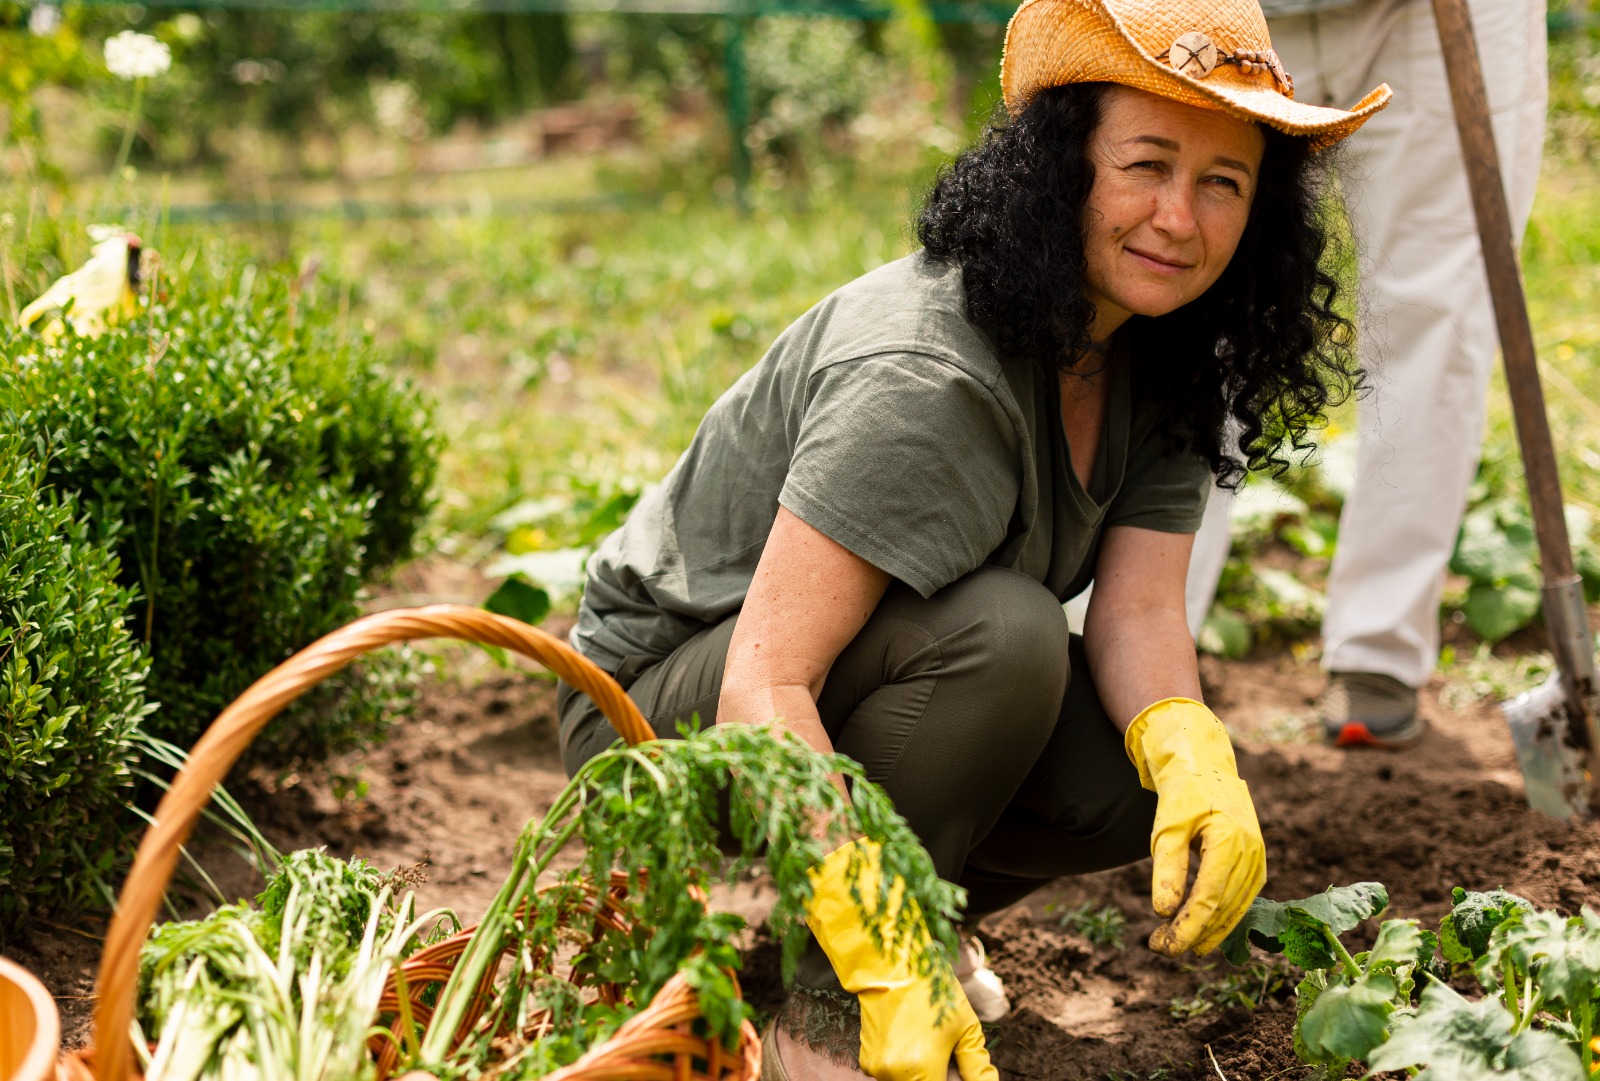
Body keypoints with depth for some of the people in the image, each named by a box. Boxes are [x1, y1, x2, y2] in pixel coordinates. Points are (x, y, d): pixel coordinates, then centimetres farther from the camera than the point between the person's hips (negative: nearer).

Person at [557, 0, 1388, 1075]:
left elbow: (1139, 610, -13)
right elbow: (764, 682, -35)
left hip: (883, 686, 7)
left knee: (1161, 776, -16)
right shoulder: (922, 379, -32)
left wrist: (1198, 765, -35)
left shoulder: (1167, 363, -5)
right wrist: (887, 974, -41)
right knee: (1000, 629, -34)